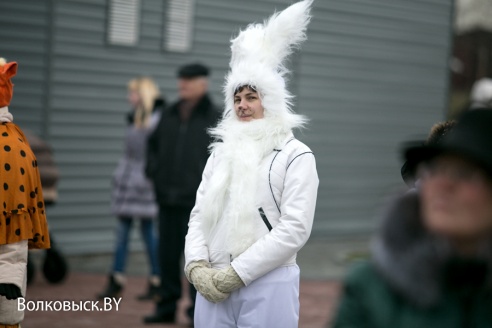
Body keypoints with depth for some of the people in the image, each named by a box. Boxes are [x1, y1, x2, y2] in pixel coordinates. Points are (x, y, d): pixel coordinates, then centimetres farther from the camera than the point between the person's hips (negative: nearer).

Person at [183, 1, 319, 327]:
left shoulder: (296, 155, -2)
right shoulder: (221, 152, 16)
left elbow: (295, 229, -11)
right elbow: (199, 215, 12)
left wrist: (236, 272, -14)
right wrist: (197, 266, -6)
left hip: (268, 287, -5)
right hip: (214, 286, 5)